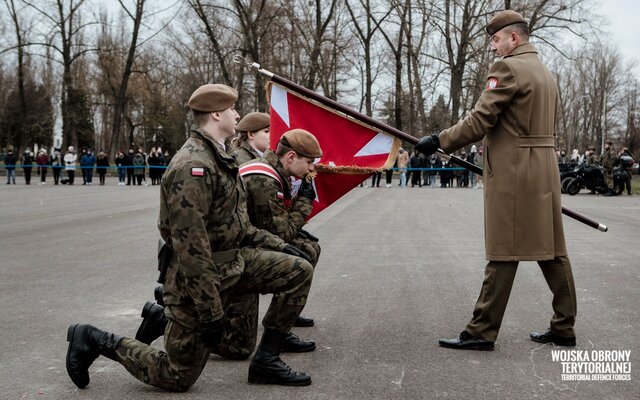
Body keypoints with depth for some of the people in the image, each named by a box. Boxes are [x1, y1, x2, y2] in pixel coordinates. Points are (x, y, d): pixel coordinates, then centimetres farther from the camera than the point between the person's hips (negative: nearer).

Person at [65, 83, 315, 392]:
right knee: (177, 377, 1)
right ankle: (93, 340, 16)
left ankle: (266, 361, 7)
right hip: (199, 276, -9)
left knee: (299, 271, -1)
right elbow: (190, 246, -28)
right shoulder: (193, 166, -24)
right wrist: (211, 312, -26)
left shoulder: (219, 158, 9)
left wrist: (278, 245, 10)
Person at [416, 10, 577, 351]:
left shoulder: (507, 68, -10)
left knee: (504, 255, -6)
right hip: (545, 173, 9)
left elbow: (480, 120, -16)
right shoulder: (545, 72, 19)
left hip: (512, 175, -9)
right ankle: (563, 328, 16)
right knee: (551, 251, 10)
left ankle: (482, 331, 0)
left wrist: (439, 141, -7)